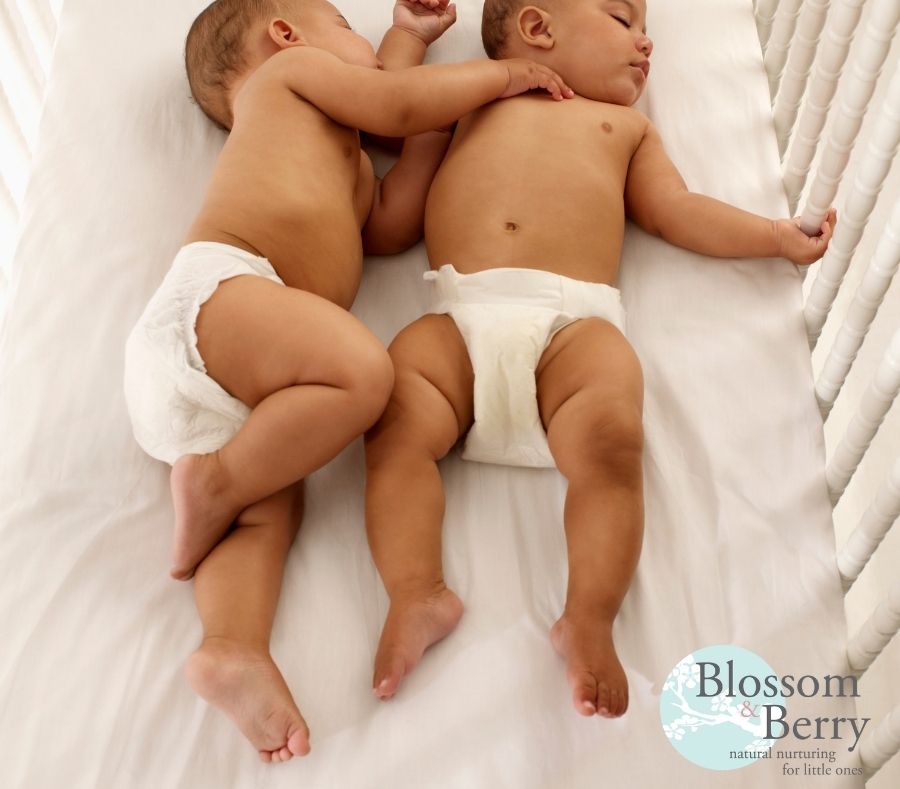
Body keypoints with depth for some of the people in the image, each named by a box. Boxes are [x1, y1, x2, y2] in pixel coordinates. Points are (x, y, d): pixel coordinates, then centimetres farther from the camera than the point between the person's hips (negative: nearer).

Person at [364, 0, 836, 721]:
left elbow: (679, 213, 30)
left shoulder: (627, 125, 36)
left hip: (577, 321, 0)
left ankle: (589, 620, -29)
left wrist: (781, 235, 25)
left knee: (611, 438, -30)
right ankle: (416, 595, -31)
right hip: (460, 316, 0)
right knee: (396, 422, -28)